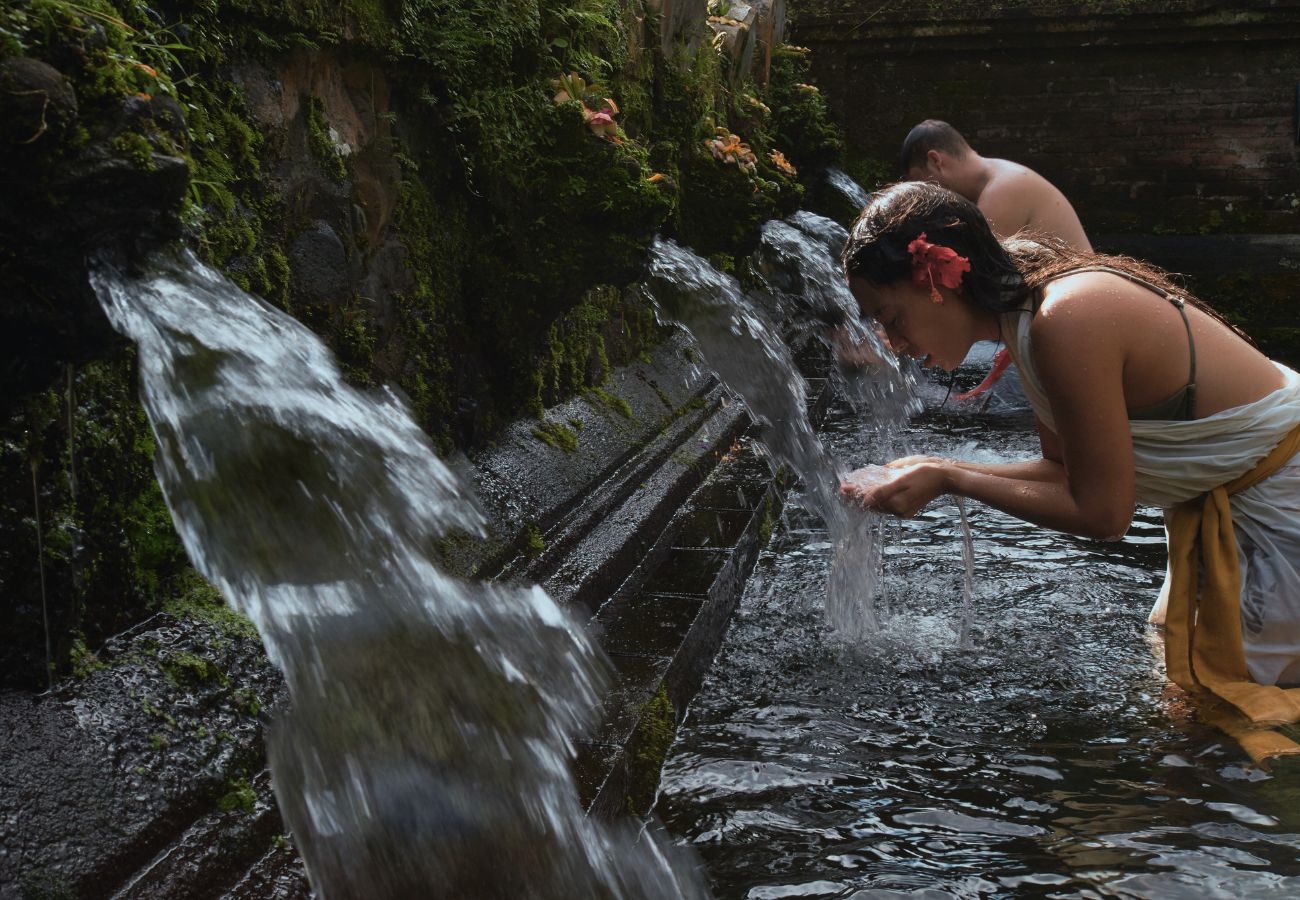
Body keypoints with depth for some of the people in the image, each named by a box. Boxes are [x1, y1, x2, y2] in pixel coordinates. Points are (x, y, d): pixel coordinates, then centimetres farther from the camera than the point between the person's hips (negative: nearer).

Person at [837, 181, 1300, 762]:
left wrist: (948, 481, -20)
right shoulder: (1029, 309, -3)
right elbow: (1066, 471, 3)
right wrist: (935, 472, -6)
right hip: (1220, 503, 9)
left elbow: (1102, 513, -26)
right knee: (1184, 676, 23)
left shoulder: (1065, 321, -33)